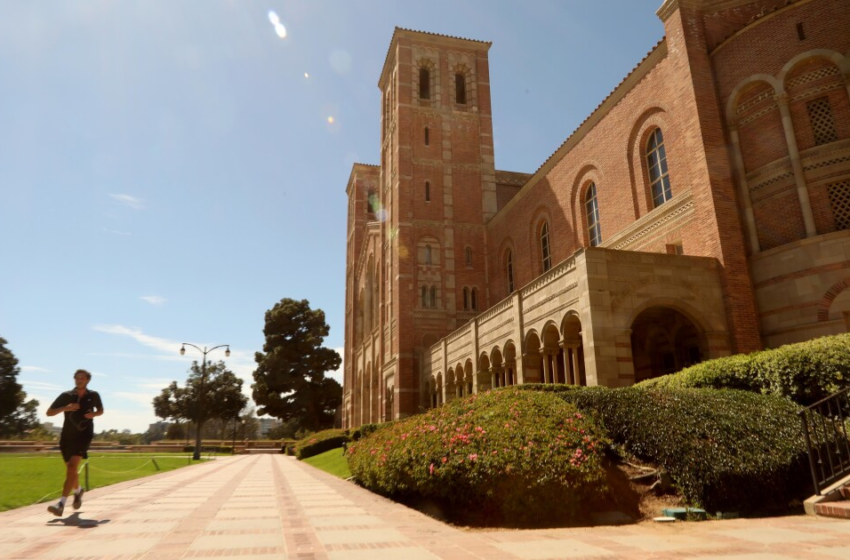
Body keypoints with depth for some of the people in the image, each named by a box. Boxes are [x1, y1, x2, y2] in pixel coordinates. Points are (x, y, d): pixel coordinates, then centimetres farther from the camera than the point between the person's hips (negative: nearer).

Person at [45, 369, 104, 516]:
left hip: (84, 436, -3)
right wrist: (65, 408, -20)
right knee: (70, 470, 16)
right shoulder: (66, 396, 0)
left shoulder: (93, 395, 1)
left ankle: (61, 504, -25)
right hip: (67, 436, 3)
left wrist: (93, 414, -7)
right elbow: (49, 412, -2)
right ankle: (78, 491, 46)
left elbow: (101, 410, 16)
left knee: (72, 467, -21)